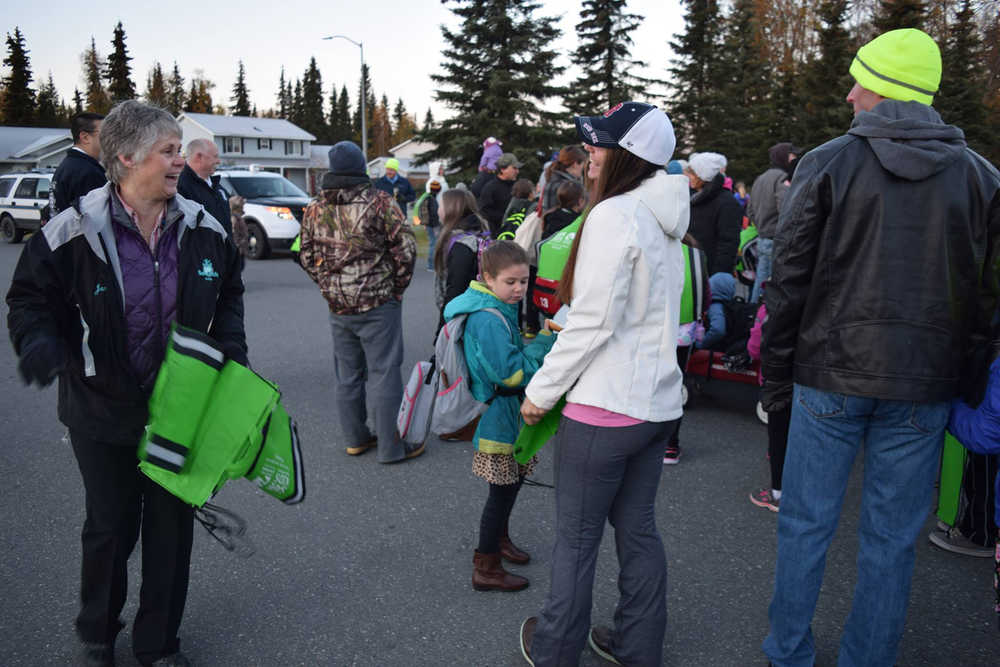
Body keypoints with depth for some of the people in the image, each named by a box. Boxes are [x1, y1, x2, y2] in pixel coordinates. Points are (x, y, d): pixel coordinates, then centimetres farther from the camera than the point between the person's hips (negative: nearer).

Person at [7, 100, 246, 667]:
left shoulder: (203, 227, -3)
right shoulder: (75, 231, -13)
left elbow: (229, 289, 13)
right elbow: (30, 296, -2)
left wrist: (231, 345, 0)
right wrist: (39, 340, -22)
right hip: (104, 410, -2)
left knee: (173, 527, 13)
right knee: (111, 527, 14)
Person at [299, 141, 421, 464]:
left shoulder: (314, 208, 4)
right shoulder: (380, 201, -9)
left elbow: (307, 255, 9)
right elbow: (405, 247, -11)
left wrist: (329, 286, 16)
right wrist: (398, 286, 2)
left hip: (337, 305, 5)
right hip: (378, 303, -5)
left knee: (346, 373, 15)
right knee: (384, 372, 1)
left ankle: (355, 438, 27)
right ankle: (392, 446, 8)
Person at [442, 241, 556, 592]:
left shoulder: (500, 309, 9)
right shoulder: (488, 319, -24)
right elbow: (512, 372, -26)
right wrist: (546, 340, -22)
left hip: (506, 414, 10)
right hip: (497, 417, -10)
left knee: (512, 482, 24)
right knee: (502, 490, 1)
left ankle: (499, 538, 45)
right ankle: (486, 568, 15)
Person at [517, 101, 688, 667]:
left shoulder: (614, 215, -16)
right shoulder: (667, 221, 11)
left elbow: (594, 323, -19)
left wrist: (541, 391, -10)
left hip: (606, 407, -9)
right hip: (658, 401, 9)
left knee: (577, 538, 8)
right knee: (638, 528, 19)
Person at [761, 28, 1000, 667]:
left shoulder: (828, 164, -6)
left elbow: (789, 280, -5)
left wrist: (776, 373, 3)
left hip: (830, 375, -2)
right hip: (924, 385, 2)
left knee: (806, 524, 11)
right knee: (892, 539, 12)